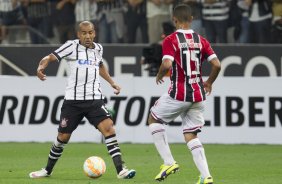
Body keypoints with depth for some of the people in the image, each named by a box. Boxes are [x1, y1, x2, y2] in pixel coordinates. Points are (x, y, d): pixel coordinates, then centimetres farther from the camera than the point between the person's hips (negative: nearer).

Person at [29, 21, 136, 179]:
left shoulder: (98, 48, 11)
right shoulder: (72, 46, -4)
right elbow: (50, 57, -11)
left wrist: (112, 82, 26)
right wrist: (41, 67, -32)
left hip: (94, 99, 2)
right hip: (73, 100, -2)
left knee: (108, 127, -17)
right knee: (63, 136, 6)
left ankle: (121, 170, -20)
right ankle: (48, 170, 28)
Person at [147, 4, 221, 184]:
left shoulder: (170, 40, -8)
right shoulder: (201, 40, 6)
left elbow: (167, 64, -21)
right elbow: (217, 65, 0)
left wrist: (159, 76, 1)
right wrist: (209, 82, 18)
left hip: (178, 94, -5)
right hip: (198, 94, 5)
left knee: (154, 120, 18)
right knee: (191, 135, 12)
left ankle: (169, 162, 9)